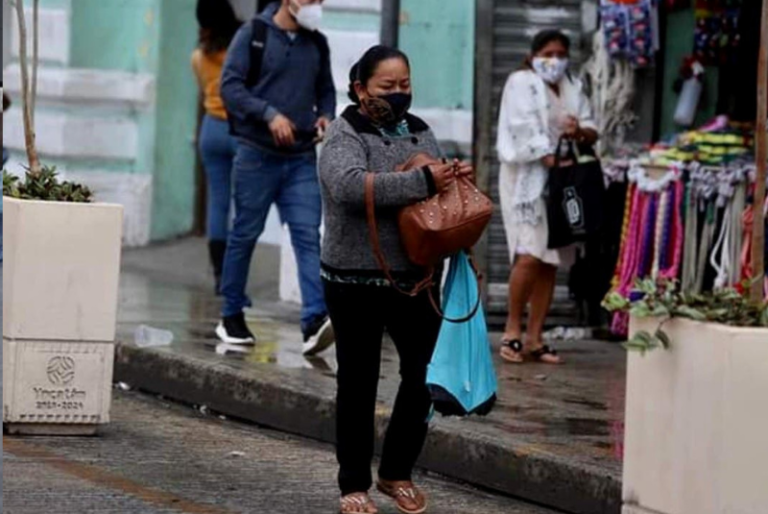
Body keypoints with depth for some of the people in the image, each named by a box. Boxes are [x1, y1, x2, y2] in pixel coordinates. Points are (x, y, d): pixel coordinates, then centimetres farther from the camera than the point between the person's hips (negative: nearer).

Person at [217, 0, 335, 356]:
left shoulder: (317, 44, 13)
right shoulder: (253, 35, -3)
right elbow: (230, 85, -9)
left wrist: (326, 115, 3)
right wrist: (269, 114, -20)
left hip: (302, 157, 4)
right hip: (257, 153, -4)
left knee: (308, 236, -10)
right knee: (245, 234, 5)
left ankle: (315, 321, -20)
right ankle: (232, 316, 18)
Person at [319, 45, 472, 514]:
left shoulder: (420, 133, 12)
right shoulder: (346, 136, -8)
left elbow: (438, 191, 24)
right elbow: (349, 186, -28)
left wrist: (457, 181, 1)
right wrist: (421, 181, -28)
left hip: (415, 277, 5)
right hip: (357, 281, -5)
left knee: (423, 376, 5)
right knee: (359, 384, 5)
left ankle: (398, 472, 23)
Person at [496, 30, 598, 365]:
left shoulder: (573, 88, 16)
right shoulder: (521, 83, -1)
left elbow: (592, 132, 13)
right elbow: (526, 130, -14)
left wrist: (580, 132, -11)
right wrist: (552, 159, -26)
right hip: (528, 178, -5)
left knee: (550, 262, 2)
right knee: (529, 256, -18)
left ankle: (534, 338, 5)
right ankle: (513, 329, -4)